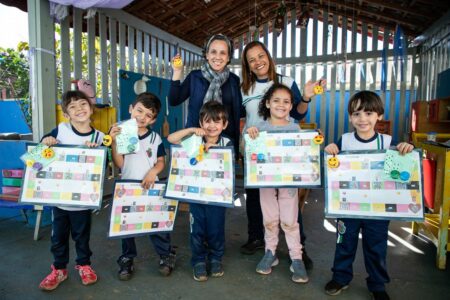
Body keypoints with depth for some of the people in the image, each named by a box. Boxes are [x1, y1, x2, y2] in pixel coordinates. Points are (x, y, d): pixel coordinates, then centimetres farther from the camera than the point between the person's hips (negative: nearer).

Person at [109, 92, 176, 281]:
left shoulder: (155, 138, -1)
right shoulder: (120, 134, -4)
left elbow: (161, 162, 1)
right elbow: (119, 164, -9)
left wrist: (153, 171, -19)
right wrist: (114, 142, -19)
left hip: (150, 187, 0)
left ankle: (166, 255, 24)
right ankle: (127, 259, 29)